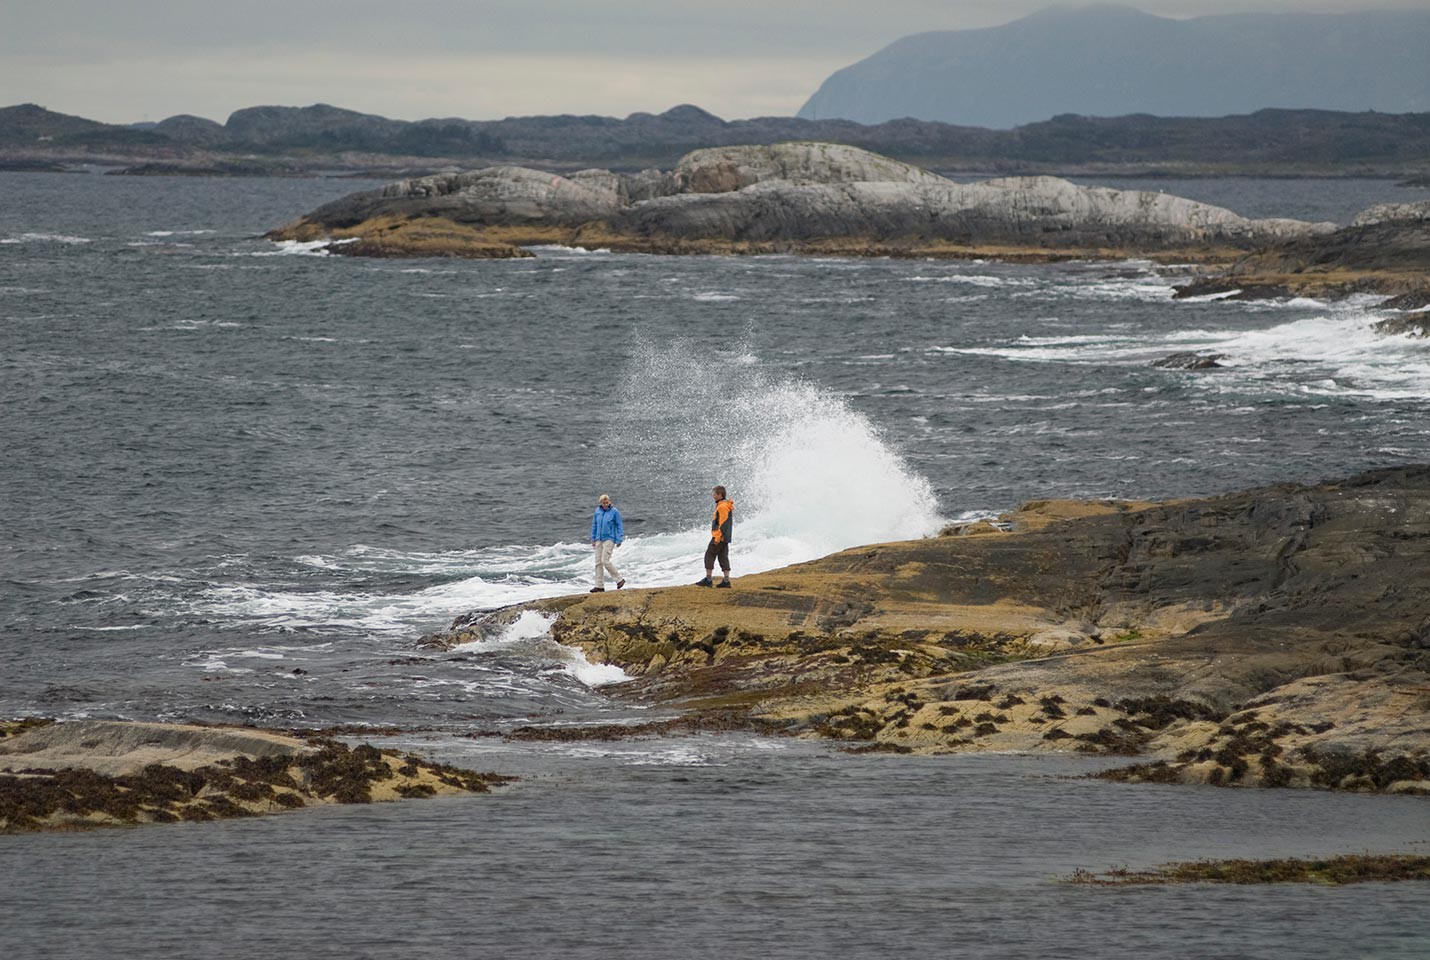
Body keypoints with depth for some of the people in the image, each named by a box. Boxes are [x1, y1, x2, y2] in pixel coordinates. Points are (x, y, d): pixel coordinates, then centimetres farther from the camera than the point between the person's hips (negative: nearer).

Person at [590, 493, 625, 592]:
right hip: (599, 540, 6)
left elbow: (619, 526, -4)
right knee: (598, 562, 3)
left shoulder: (614, 512, -7)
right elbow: (594, 525, 16)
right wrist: (593, 538, 16)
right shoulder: (598, 511, 7)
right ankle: (599, 586, 7)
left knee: (605, 561, -15)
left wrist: (619, 540, -8)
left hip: (609, 539, -6)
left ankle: (619, 579, -1)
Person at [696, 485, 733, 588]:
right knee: (723, 557, 9)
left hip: (720, 537, -10)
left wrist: (717, 538, -21)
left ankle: (708, 579, -5)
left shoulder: (722, 507, -17)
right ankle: (726, 581, 6)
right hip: (726, 537, 10)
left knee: (709, 556, -4)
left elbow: (722, 524, -22)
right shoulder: (727, 506, 16)